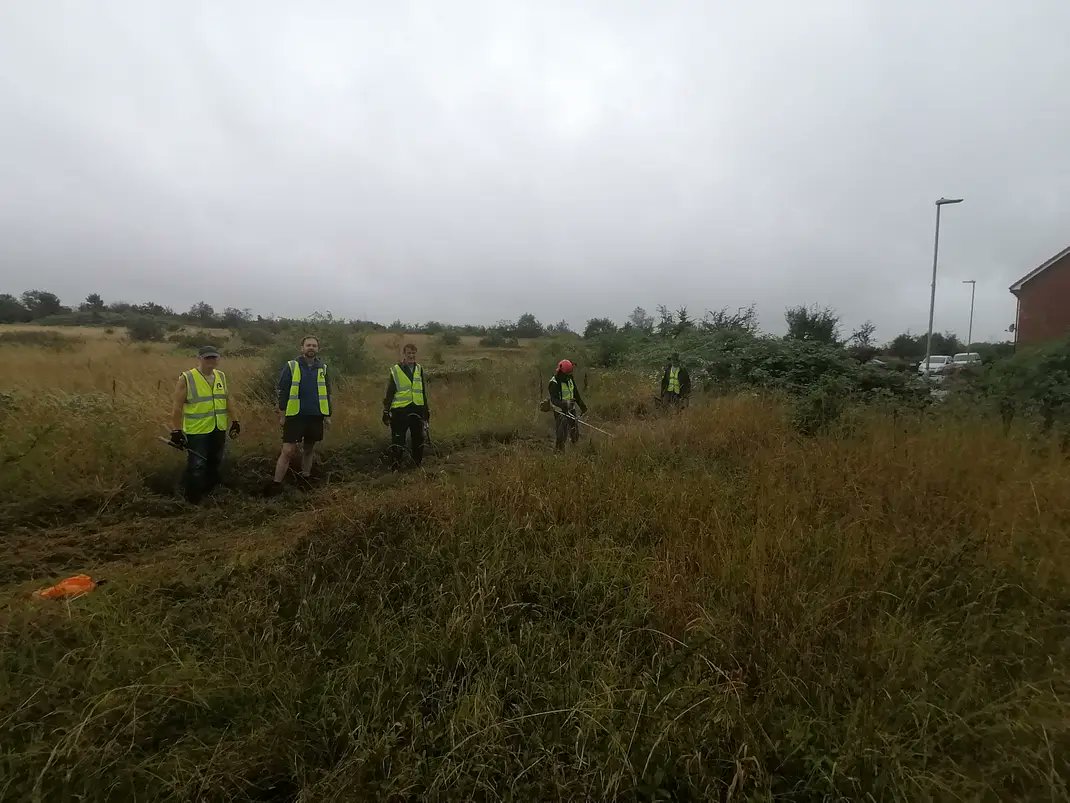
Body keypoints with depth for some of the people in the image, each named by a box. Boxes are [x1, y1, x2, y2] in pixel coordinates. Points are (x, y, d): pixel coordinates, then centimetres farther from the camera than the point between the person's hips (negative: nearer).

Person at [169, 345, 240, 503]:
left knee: (215, 463, 17)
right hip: (197, 432, -6)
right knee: (196, 466, -3)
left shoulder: (221, 376, 7)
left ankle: (210, 494, 34)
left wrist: (235, 421, 11)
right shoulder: (187, 379, -10)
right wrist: (176, 431, -13)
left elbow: (228, 400, 15)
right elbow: (177, 407, -10)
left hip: (219, 431, 6)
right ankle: (193, 501, 12)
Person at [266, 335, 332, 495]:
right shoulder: (291, 366, -2)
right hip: (295, 416, -3)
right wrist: (282, 415, -5)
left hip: (315, 417, 3)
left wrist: (328, 416, 11)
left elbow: (327, 393, 13)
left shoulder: (323, 368, 8)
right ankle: (275, 485, 2)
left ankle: (306, 479, 27)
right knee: (288, 451, -6)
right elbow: (283, 392, -2)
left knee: (309, 449, 13)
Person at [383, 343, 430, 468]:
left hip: (417, 409, 4)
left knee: (418, 437, 10)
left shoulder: (419, 369, 11)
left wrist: (427, 410, 17)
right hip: (400, 410, -4)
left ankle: (418, 462, 24)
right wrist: (386, 411, -1)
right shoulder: (396, 370, -1)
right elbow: (389, 393, 1)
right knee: (398, 438, -2)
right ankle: (396, 463, 8)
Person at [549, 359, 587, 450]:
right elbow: (554, 400, -29)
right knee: (561, 436, -3)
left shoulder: (570, 379, 2)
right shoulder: (554, 383, -20)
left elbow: (576, 395, 14)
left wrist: (583, 407, 18)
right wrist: (564, 404, -47)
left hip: (571, 410, 7)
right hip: (560, 411, -7)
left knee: (575, 435, 12)